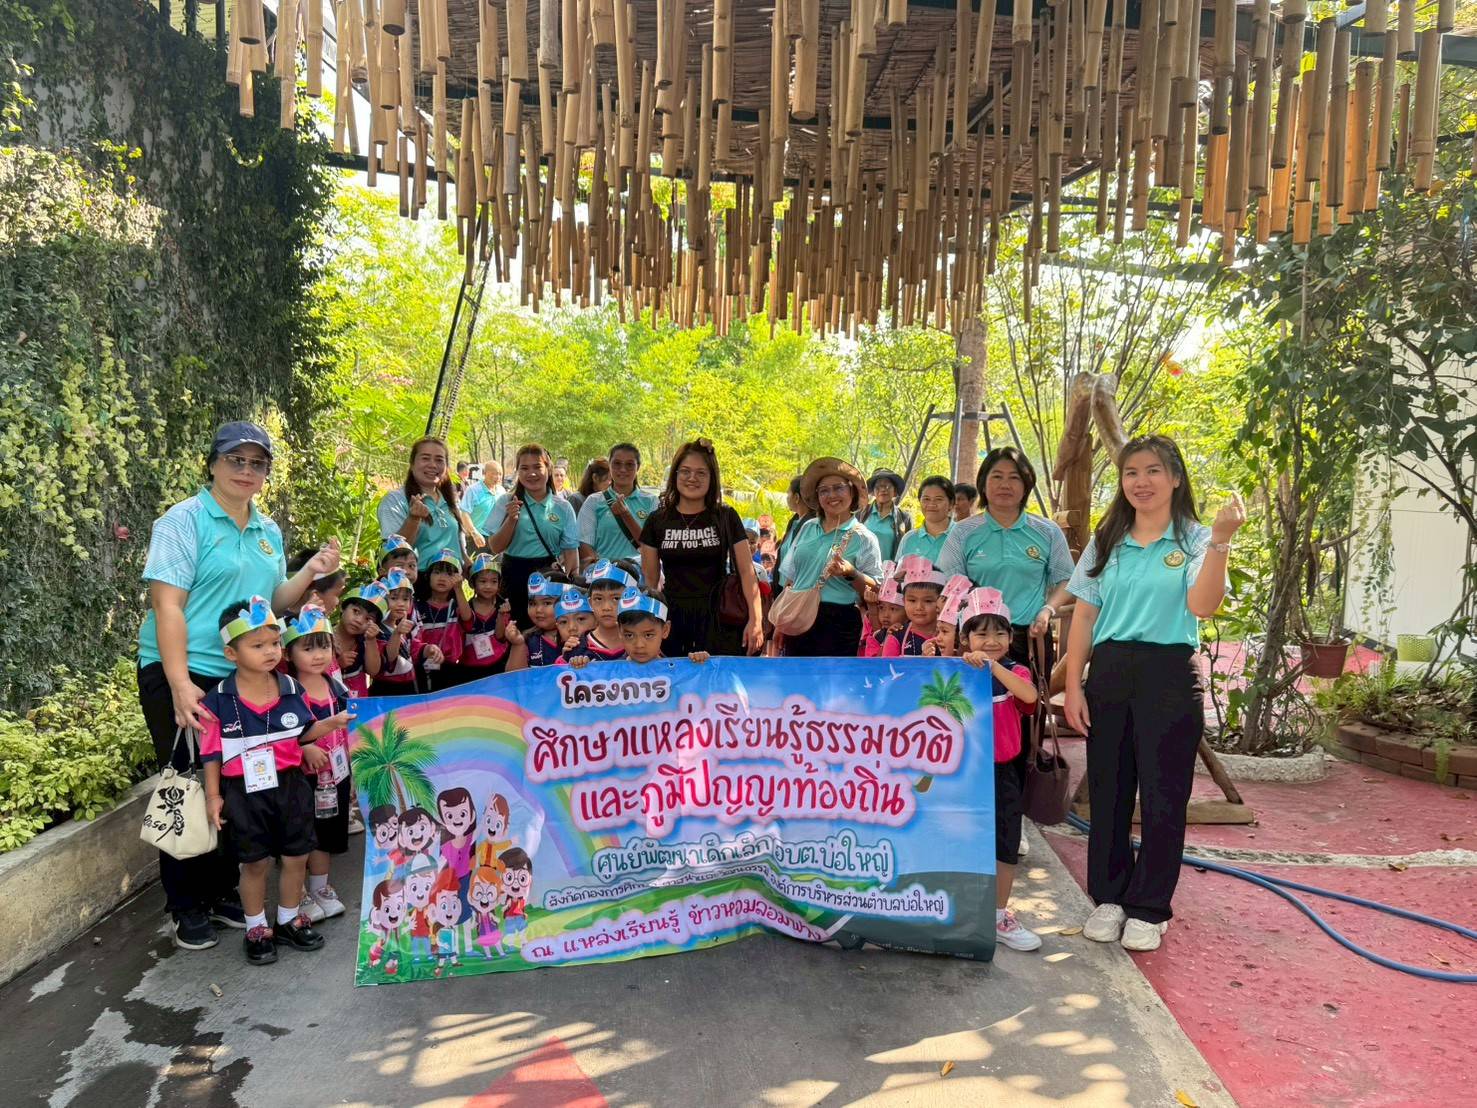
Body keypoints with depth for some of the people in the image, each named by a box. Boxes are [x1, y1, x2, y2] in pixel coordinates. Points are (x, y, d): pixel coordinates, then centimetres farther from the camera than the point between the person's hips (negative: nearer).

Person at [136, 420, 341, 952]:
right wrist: (180, 685, -23)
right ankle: (187, 908, 19)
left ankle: (224, 892, 28)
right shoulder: (185, 520, -8)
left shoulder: (268, 530, 12)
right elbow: (167, 605, -16)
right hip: (184, 677, -6)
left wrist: (310, 573, -3)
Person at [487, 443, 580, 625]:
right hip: (514, 575, 0)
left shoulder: (563, 507, 2)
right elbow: (495, 548, -3)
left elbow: (571, 550, 3)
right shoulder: (507, 502, 1)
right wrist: (511, 519, -16)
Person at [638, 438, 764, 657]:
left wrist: (755, 619, -8)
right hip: (672, 621, 1)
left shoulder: (726, 518, 4)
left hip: (717, 620, -1)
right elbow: (650, 579, 10)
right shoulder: (657, 521, 7)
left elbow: (747, 571, 1)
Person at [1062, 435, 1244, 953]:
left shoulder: (1194, 540, 1)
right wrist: (1073, 686, 2)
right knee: (1107, 789, 8)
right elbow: (1084, 617, 8)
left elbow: (1202, 605, -16)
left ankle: (1150, 908, 18)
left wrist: (1220, 541, -26)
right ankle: (1109, 897, 23)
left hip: (1170, 675, -3)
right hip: (1109, 672, 3)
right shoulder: (1106, 541, 11)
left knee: (1163, 794, 3)